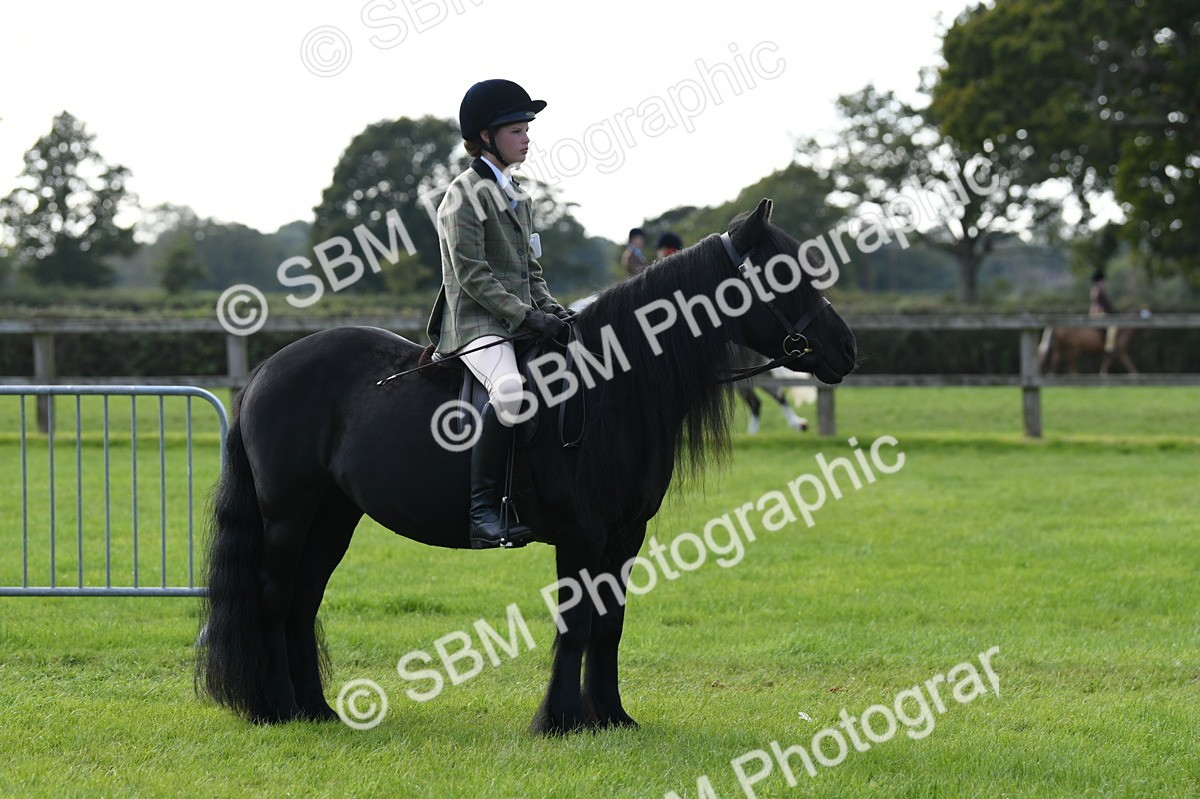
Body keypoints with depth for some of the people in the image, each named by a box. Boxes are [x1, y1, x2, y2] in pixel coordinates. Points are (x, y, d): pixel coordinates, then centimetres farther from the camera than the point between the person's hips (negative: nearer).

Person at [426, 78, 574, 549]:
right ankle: (484, 512, -35)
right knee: (509, 390, -35)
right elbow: (472, 275, -14)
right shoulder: (466, 194, -6)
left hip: (520, 322, 9)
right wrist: (526, 316, -19)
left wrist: (550, 309, 4)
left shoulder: (516, 196, 21)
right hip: (476, 322, -9)